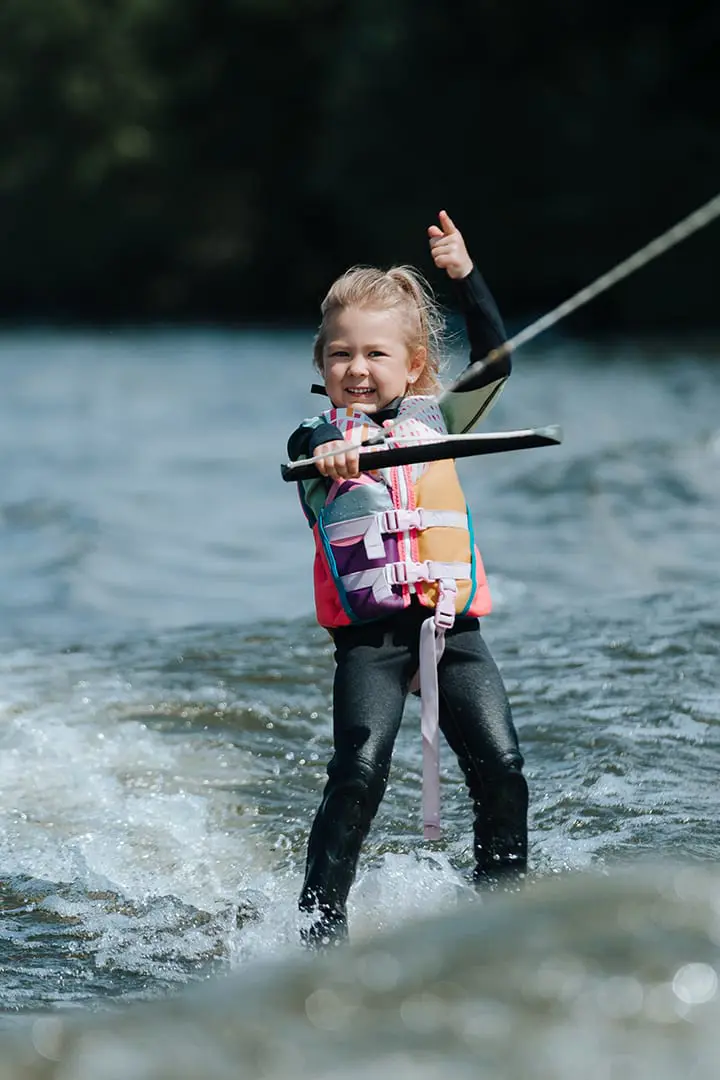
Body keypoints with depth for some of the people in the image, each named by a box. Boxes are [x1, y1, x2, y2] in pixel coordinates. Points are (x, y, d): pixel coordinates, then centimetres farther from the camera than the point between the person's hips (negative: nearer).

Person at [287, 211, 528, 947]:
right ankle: (320, 923, -9)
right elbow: (319, 485, -16)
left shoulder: (434, 420, 17)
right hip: (368, 632, -3)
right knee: (359, 773, -16)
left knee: (499, 767, -7)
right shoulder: (315, 439, 6)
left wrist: (464, 275, 7)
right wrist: (331, 463, -40)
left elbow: (495, 362, 13)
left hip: (453, 622, 3)